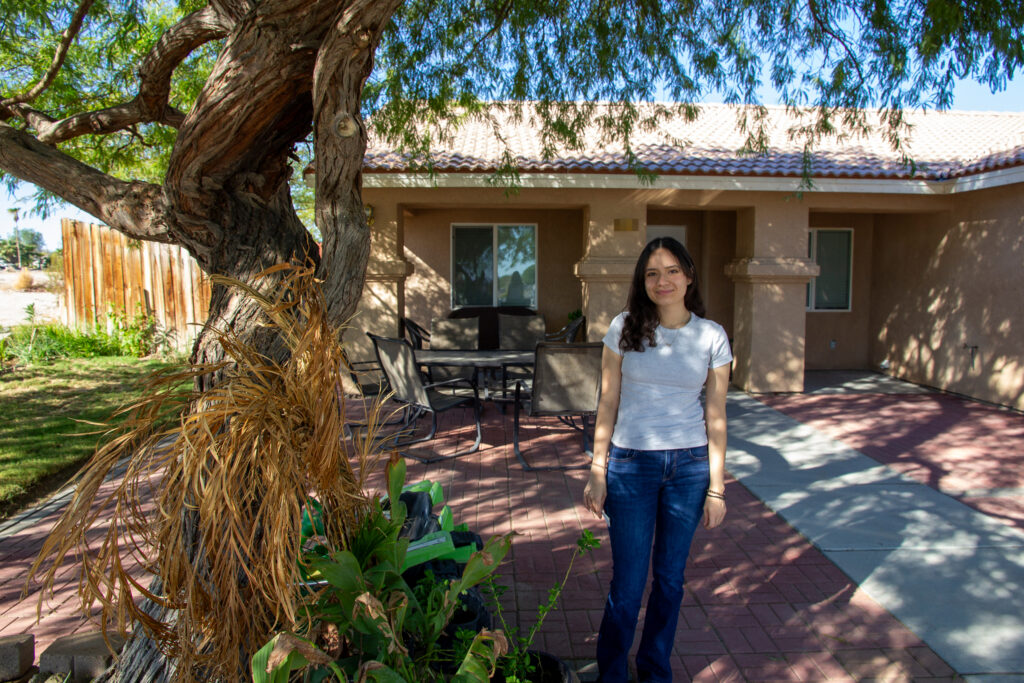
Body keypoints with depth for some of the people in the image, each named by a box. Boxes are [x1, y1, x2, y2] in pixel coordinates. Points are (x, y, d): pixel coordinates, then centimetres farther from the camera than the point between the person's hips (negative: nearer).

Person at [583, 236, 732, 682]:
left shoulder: (712, 337, 0)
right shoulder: (624, 328, -3)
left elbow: (715, 417, 3)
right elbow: (608, 405, 0)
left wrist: (716, 488, 1)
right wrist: (597, 474, -2)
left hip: (689, 466, 2)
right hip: (631, 465, -1)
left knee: (670, 579, 14)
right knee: (628, 584, 4)